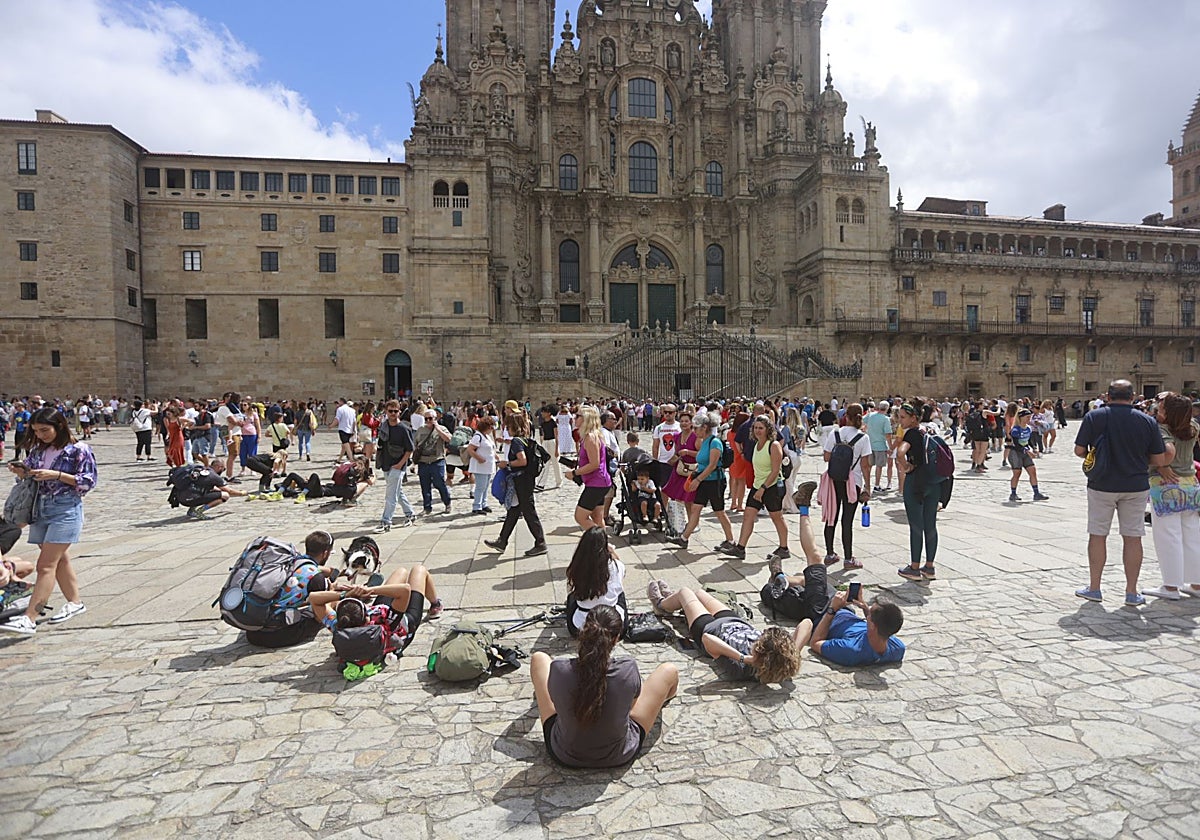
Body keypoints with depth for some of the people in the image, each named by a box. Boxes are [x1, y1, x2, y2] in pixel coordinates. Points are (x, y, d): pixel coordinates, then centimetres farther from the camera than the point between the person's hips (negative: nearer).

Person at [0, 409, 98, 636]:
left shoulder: (79, 450, -8)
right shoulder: (38, 450, 10)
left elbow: (88, 482, -10)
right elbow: (29, 477, 18)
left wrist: (57, 475, -19)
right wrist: (21, 471, -3)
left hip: (66, 509, -7)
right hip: (41, 507, 7)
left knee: (46, 565, -9)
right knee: (60, 559, 15)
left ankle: (29, 619, -9)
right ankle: (74, 602, 28)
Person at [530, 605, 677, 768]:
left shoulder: (558, 670, -30)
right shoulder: (628, 670, -31)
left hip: (563, 755, 1)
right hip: (619, 757, -1)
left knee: (539, 658, 15)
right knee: (669, 671, 9)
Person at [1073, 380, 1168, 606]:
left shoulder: (1094, 417, -7)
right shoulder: (1147, 421, -3)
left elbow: (1079, 451, -6)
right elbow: (1159, 460, -2)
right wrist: (1138, 459, 18)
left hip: (1101, 485, -1)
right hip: (1136, 486, 1)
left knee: (1097, 536, 7)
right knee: (1132, 538, 8)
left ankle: (1094, 588, 14)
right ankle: (1132, 593, 14)